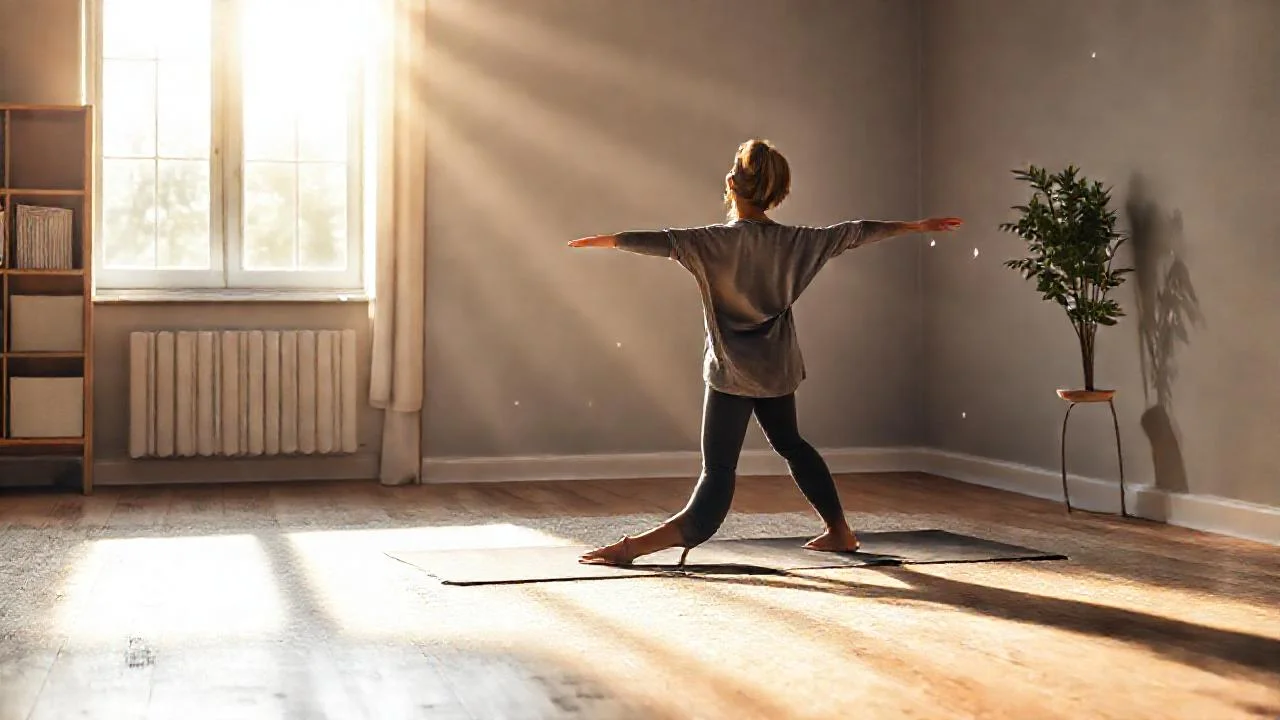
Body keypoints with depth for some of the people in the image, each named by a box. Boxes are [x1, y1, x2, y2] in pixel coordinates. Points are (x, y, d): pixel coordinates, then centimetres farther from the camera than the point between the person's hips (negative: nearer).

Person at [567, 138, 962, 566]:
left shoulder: (717, 241, -16)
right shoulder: (793, 241, -1)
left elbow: (662, 242, -26)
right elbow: (854, 233, 8)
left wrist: (605, 241, -17)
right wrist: (916, 227, 18)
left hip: (731, 372, -5)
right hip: (778, 368, 5)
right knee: (789, 443, 28)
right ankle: (839, 531, 36)